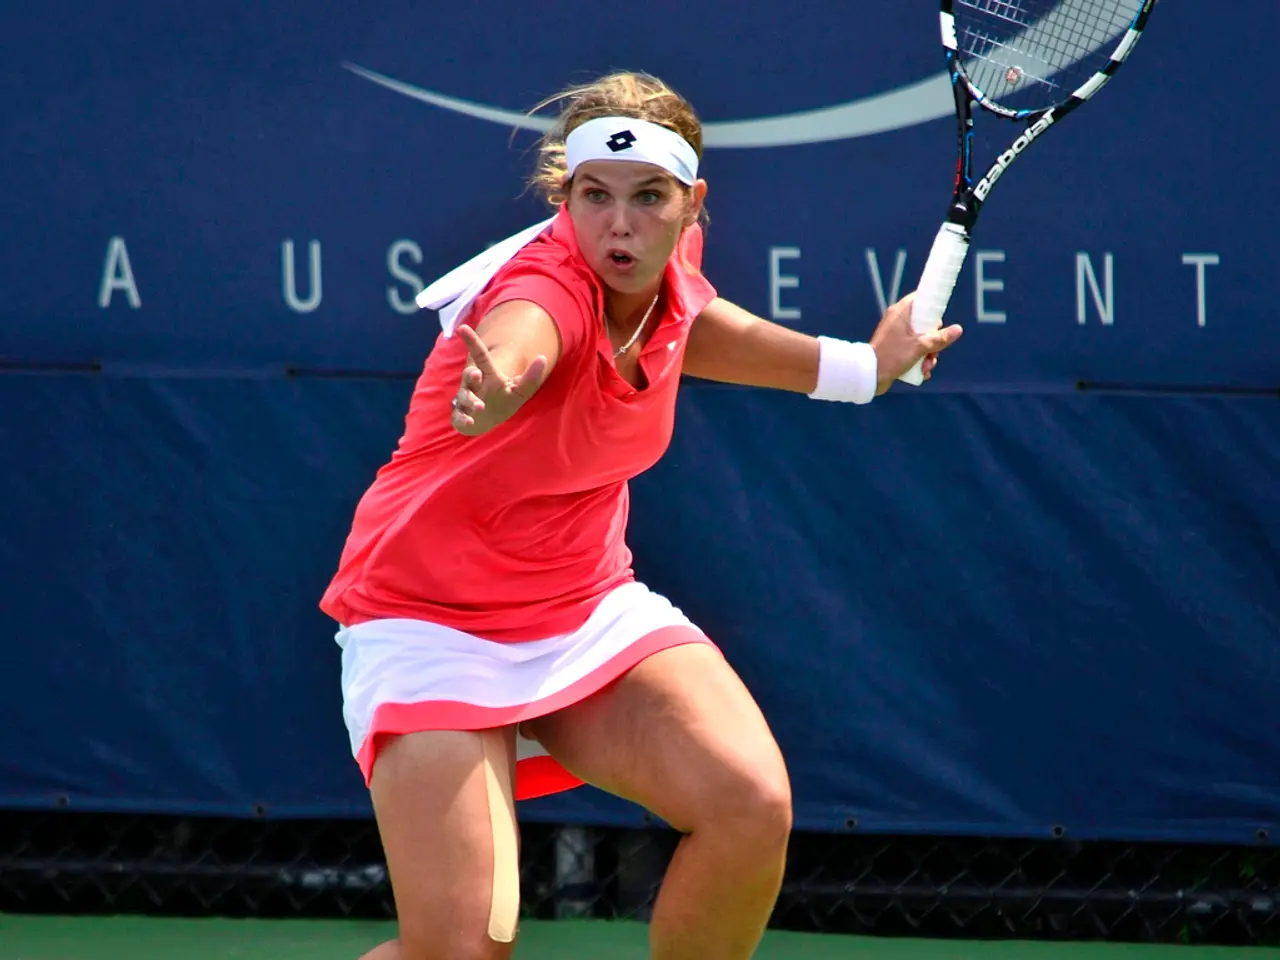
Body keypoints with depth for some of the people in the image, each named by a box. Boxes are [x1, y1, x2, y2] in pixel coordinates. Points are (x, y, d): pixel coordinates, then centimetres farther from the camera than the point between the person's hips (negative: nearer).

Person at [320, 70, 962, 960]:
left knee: (752, 807, -22)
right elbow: (513, 343, -55)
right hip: (433, 623, -6)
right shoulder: (548, 290, -28)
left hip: (592, 605, 6)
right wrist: (492, 394, -79)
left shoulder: (669, 276, -5)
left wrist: (860, 366, 23)